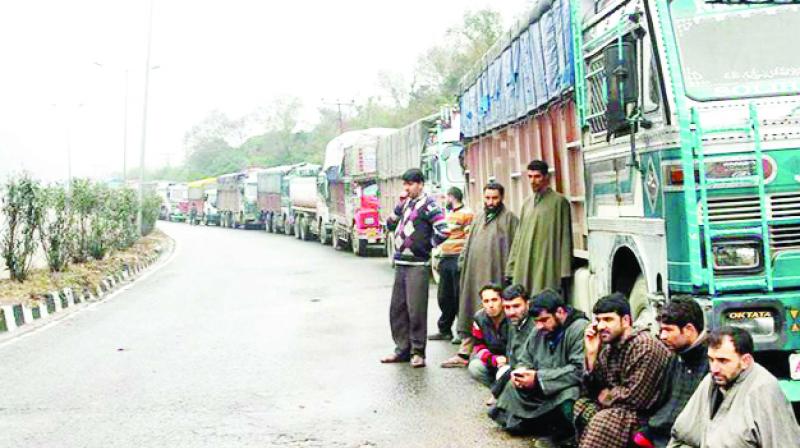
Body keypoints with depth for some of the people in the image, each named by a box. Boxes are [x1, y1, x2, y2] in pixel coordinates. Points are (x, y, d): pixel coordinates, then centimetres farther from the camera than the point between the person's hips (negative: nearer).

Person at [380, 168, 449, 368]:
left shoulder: (428, 205, -10)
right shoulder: (405, 203, 13)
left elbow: (443, 231, -19)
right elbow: (390, 224, 24)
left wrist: (427, 245, -8)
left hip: (418, 265, -8)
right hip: (400, 263, 8)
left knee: (416, 311, -3)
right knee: (397, 309, 11)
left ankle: (417, 352, 7)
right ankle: (402, 349, 20)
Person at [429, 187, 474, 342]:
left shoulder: (466, 214, -6)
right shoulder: (448, 215, 20)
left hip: (458, 259, -8)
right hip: (445, 259, 8)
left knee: (459, 297, -4)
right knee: (444, 297, 11)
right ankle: (444, 330, 20)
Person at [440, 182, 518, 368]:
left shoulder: (509, 218, 0)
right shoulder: (478, 218, 18)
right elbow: (469, 243, 22)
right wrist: (463, 261, 12)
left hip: (495, 275, -5)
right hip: (474, 274, 6)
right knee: (470, 310, 6)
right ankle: (464, 352, 10)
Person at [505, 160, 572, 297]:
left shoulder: (559, 202, -1)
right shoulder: (527, 203, 16)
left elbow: (565, 238, -4)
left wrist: (564, 272, -9)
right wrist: (511, 269, 11)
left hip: (548, 268, -5)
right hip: (525, 268, 5)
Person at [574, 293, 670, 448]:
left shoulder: (645, 347, -19)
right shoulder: (608, 345, 5)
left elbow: (635, 397, -24)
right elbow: (591, 391, 2)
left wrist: (607, 396, -6)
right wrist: (591, 353, -8)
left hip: (645, 415, -8)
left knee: (604, 421, -29)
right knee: (581, 404, -5)